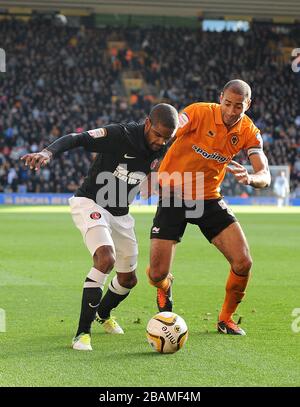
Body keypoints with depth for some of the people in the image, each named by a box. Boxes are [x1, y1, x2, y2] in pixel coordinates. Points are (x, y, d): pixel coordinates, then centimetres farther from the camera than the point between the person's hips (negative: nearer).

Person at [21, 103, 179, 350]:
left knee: (128, 280, 15)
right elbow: (75, 139, -30)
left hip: (120, 214, 7)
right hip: (91, 204, -7)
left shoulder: (161, 149, -5)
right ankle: (82, 332, -25)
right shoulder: (118, 135, -24)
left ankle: (103, 314, 49)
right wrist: (48, 153, -46)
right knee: (106, 259, -31)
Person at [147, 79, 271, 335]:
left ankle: (226, 318, 16)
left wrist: (250, 178, -35)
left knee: (243, 263, -11)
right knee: (158, 273, -9)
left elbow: (265, 176, -11)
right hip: (173, 196, -3)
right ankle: (165, 289, 32)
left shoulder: (249, 132, -5)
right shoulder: (199, 112, -17)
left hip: (209, 199, 3)